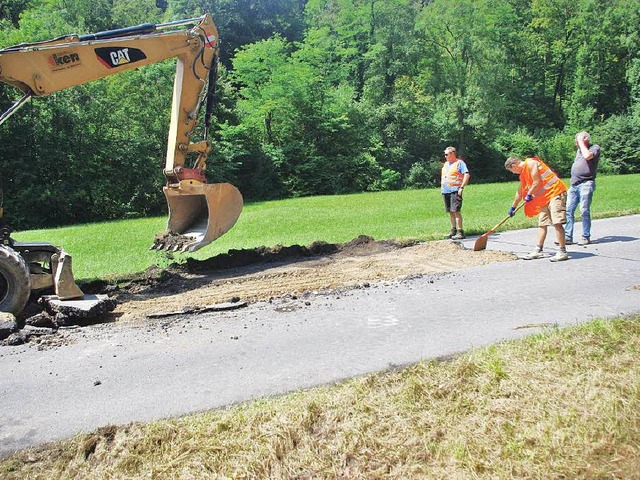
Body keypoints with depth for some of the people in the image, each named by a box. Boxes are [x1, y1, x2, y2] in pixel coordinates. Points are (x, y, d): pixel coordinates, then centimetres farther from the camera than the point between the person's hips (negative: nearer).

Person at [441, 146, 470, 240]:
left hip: (455, 191, -8)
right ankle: (453, 230, 20)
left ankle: (460, 232, -12)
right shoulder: (446, 164, 20)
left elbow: (467, 175, -14)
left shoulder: (459, 163, -4)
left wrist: (462, 187, -20)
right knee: (450, 211, 11)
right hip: (445, 191, 8)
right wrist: (442, 186, 18)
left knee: (456, 211, -13)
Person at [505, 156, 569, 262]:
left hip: (555, 193, -10)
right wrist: (513, 207, 38)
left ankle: (562, 252, -14)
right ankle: (538, 250, 13)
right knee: (542, 224, 9)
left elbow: (537, 182, -17)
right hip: (544, 199, 10)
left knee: (557, 223, -14)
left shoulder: (530, 163, -11)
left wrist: (529, 194, -2)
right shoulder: (523, 174, 18)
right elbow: (519, 192, 30)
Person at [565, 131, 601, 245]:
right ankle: (568, 237, 1)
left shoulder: (595, 148, 0)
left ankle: (586, 237, 0)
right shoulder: (579, 150, 22)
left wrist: (581, 142, -10)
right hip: (574, 185, 7)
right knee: (568, 210, 0)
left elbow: (587, 156, -21)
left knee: (584, 211, -7)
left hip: (586, 184, -7)